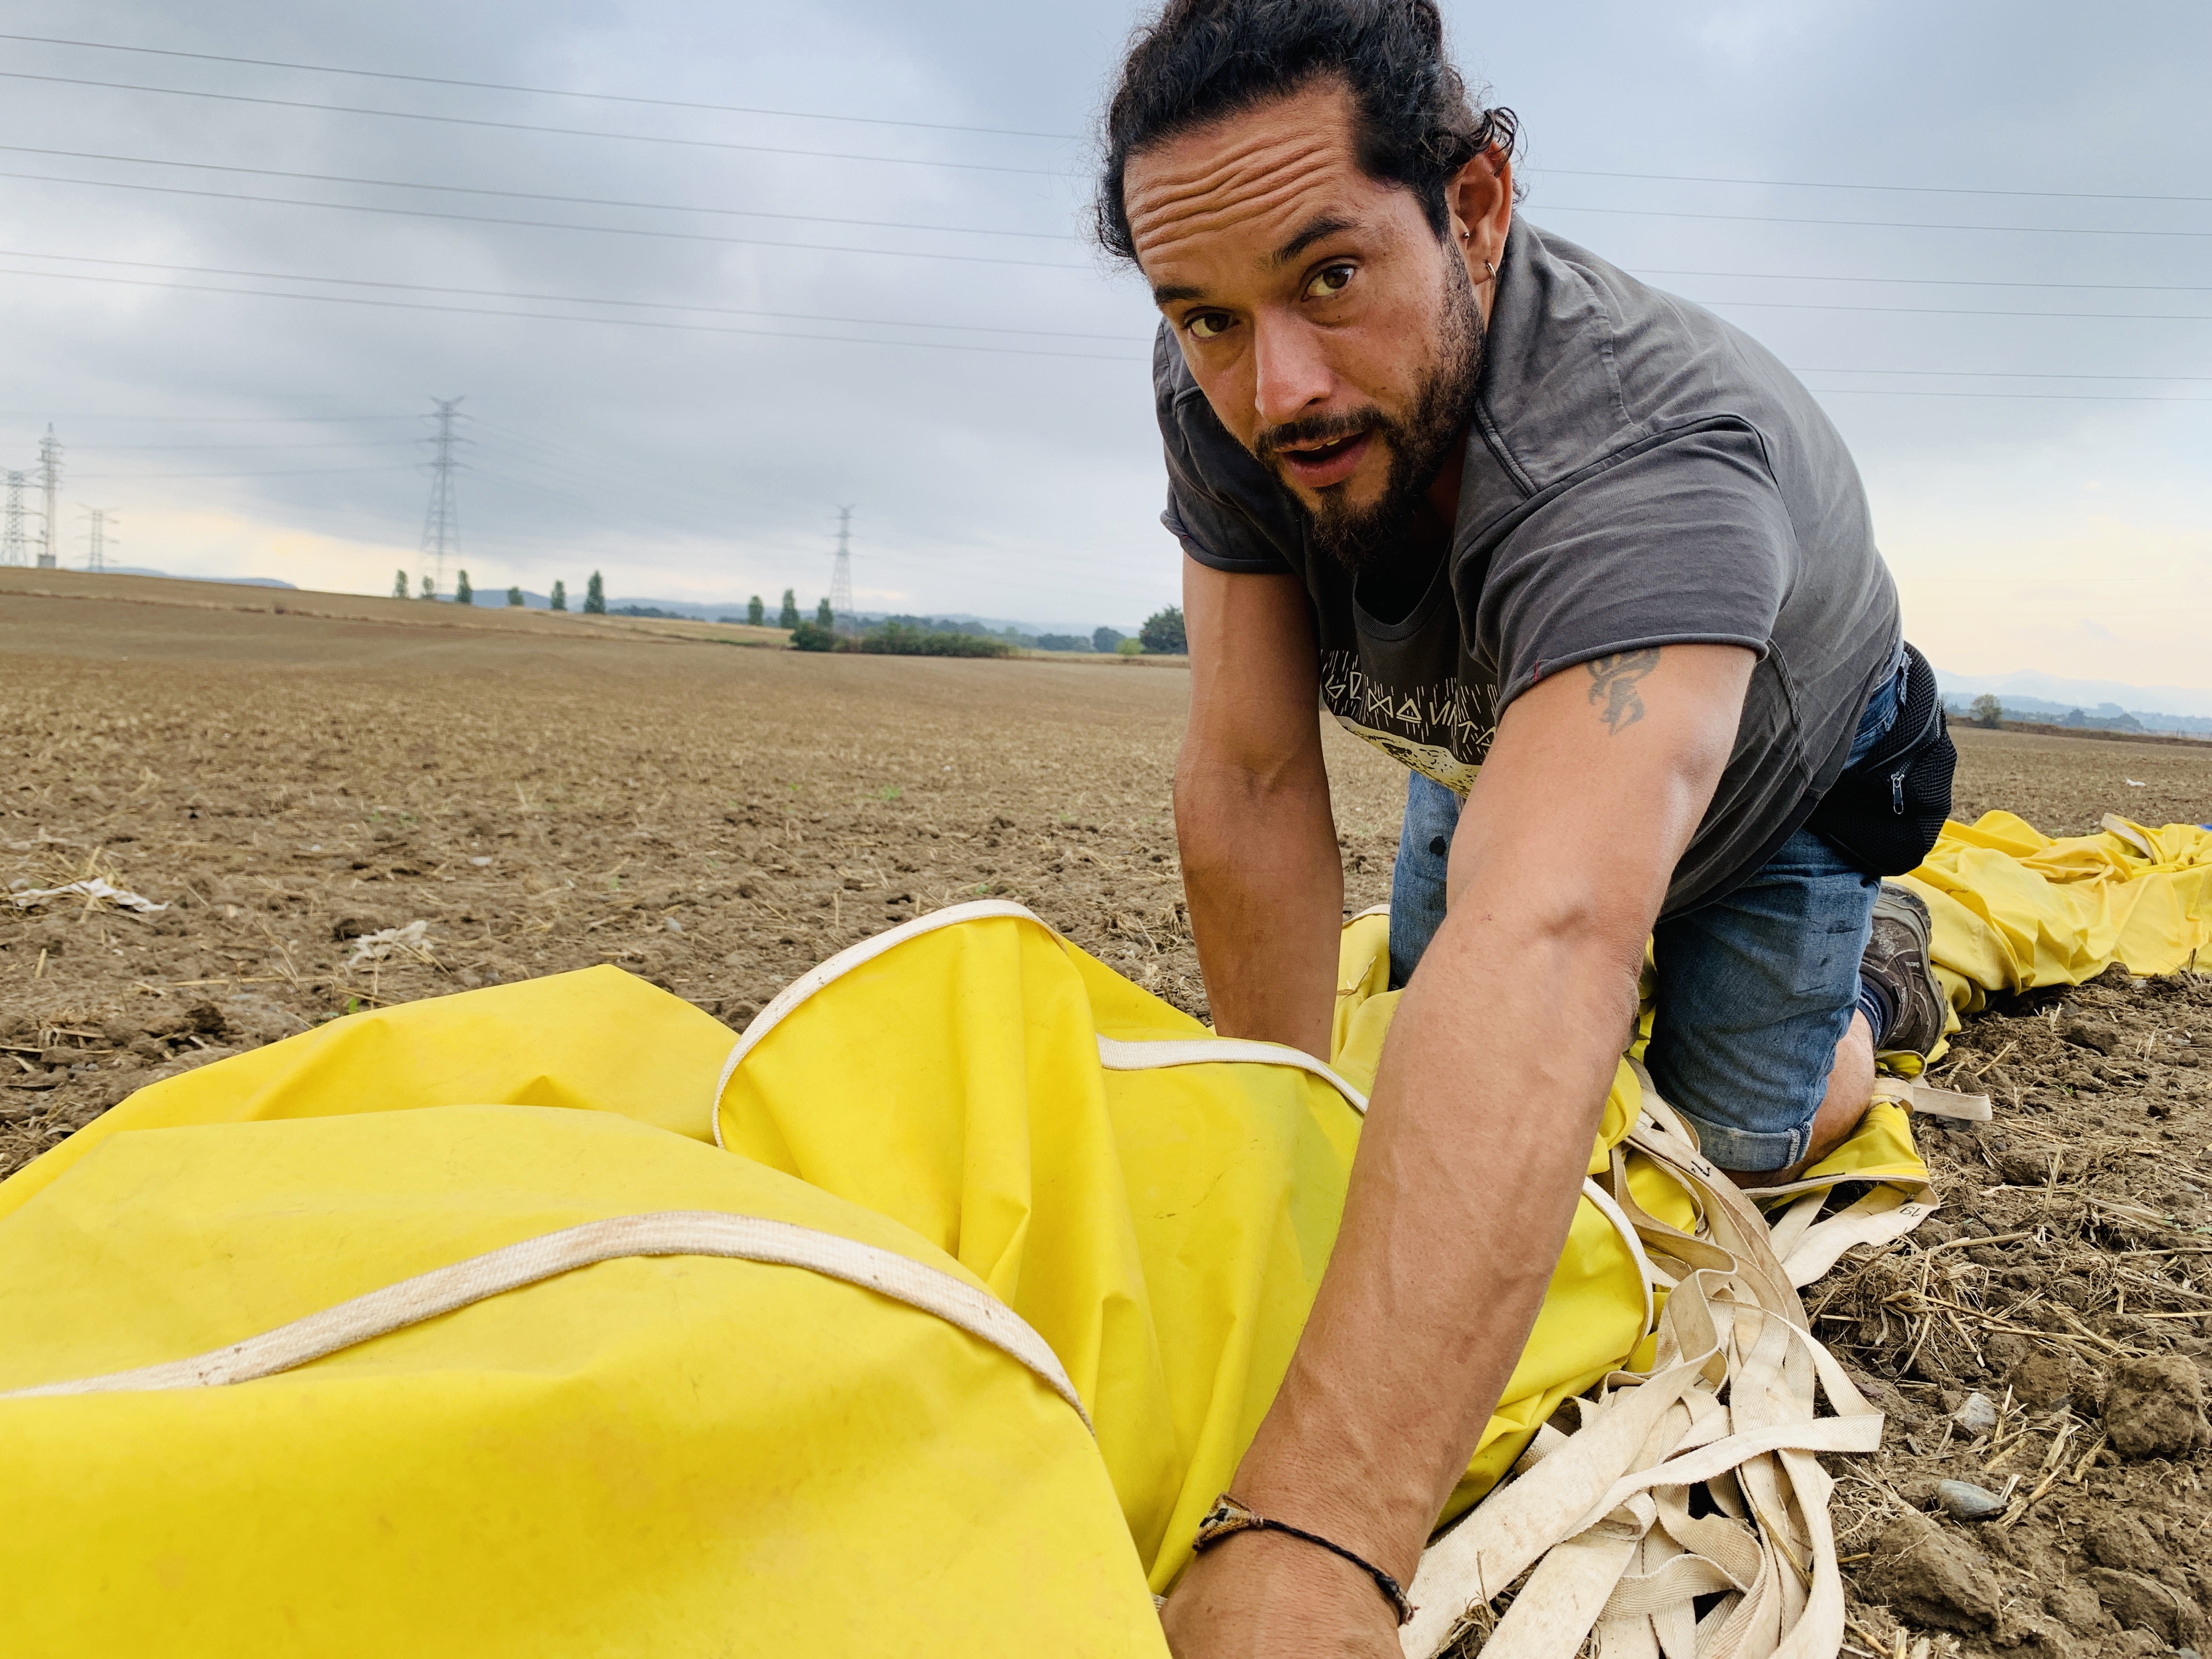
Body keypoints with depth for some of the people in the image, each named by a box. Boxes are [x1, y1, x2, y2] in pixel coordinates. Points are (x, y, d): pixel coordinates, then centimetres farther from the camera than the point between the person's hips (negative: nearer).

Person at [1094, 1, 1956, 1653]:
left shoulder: (1648, 451, -49)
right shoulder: (1231, 393, -31)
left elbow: (1547, 933, -65)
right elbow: (1254, 789, -29)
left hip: (1770, 787, -4)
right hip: (1499, 747, 5)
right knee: (1430, 1080, 20)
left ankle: (1874, 970, 33)